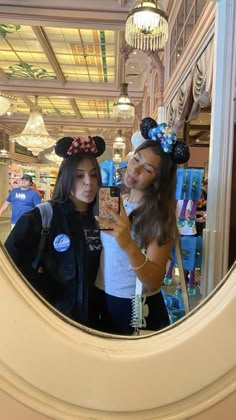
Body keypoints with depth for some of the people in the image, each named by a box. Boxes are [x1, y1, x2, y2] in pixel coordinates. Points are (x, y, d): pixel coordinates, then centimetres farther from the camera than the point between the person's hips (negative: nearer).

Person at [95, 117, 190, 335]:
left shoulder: (161, 215, -18)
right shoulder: (116, 201, -2)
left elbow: (154, 282, -27)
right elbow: (102, 249, 4)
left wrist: (129, 245, -41)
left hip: (138, 310, -5)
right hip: (102, 300, 5)